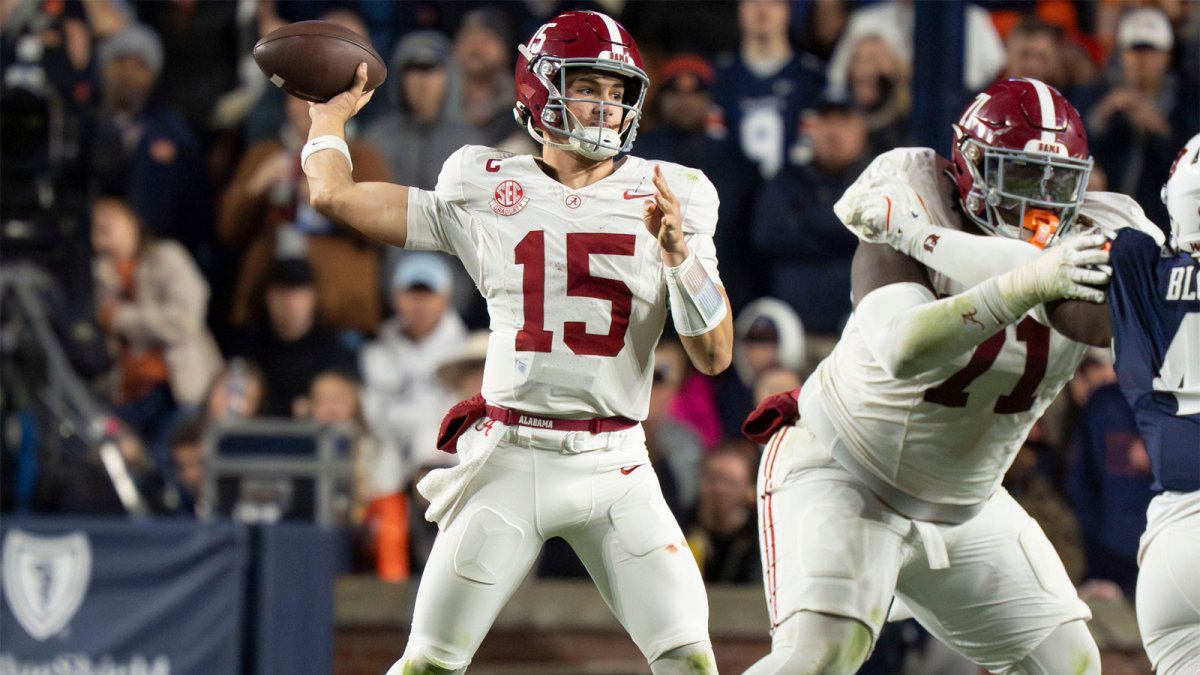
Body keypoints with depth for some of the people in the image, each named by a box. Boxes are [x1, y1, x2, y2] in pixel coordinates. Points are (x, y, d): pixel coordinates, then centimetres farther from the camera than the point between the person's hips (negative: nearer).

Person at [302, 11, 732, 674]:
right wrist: (330, 111, 26)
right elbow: (334, 194, 9)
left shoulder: (665, 201, 3)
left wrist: (680, 255, -16)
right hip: (508, 462, 0)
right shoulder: (484, 194, 4)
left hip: (614, 468, 0)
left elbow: (714, 356, -1)